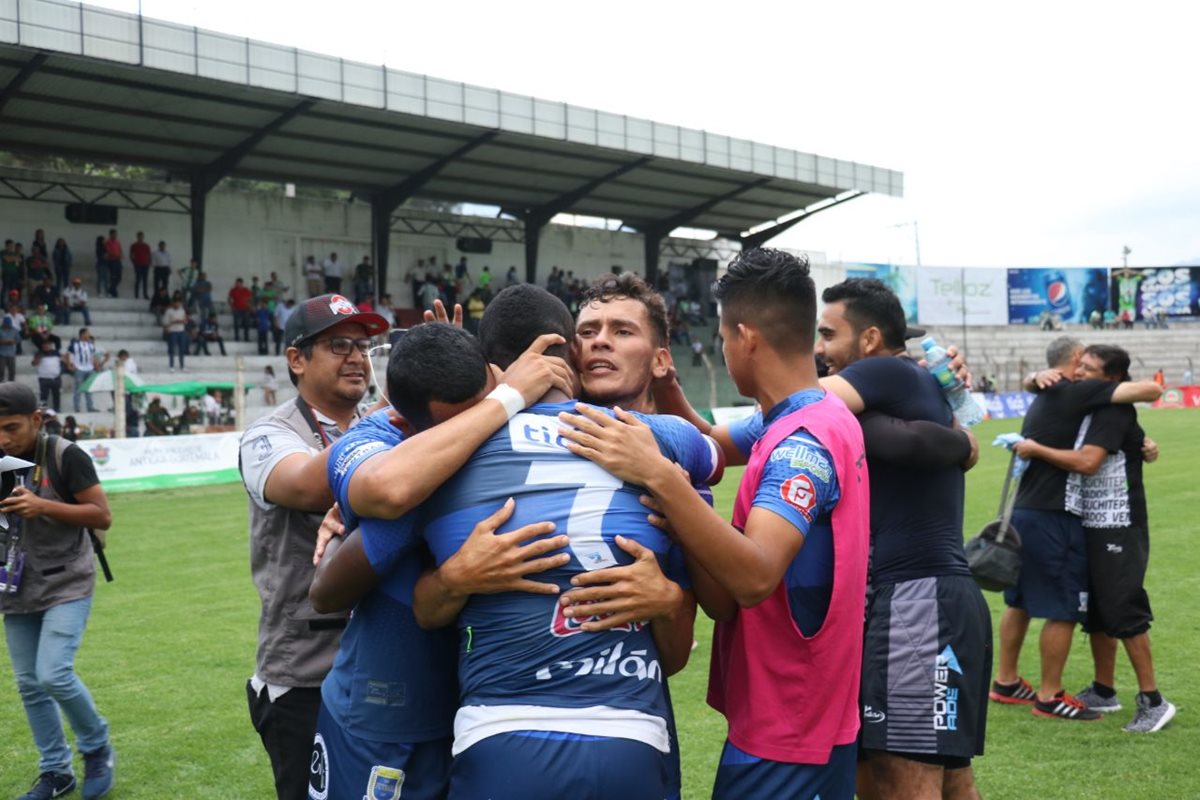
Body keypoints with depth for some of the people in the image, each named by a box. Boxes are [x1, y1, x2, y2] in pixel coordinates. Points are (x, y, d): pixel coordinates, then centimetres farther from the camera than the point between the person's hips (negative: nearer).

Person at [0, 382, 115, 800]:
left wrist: (43, 506, -23)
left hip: (67, 585, -6)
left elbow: (102, 516, -11)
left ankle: (98, 749, 9)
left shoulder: (65, 456, -12)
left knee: (54, 674, -15)